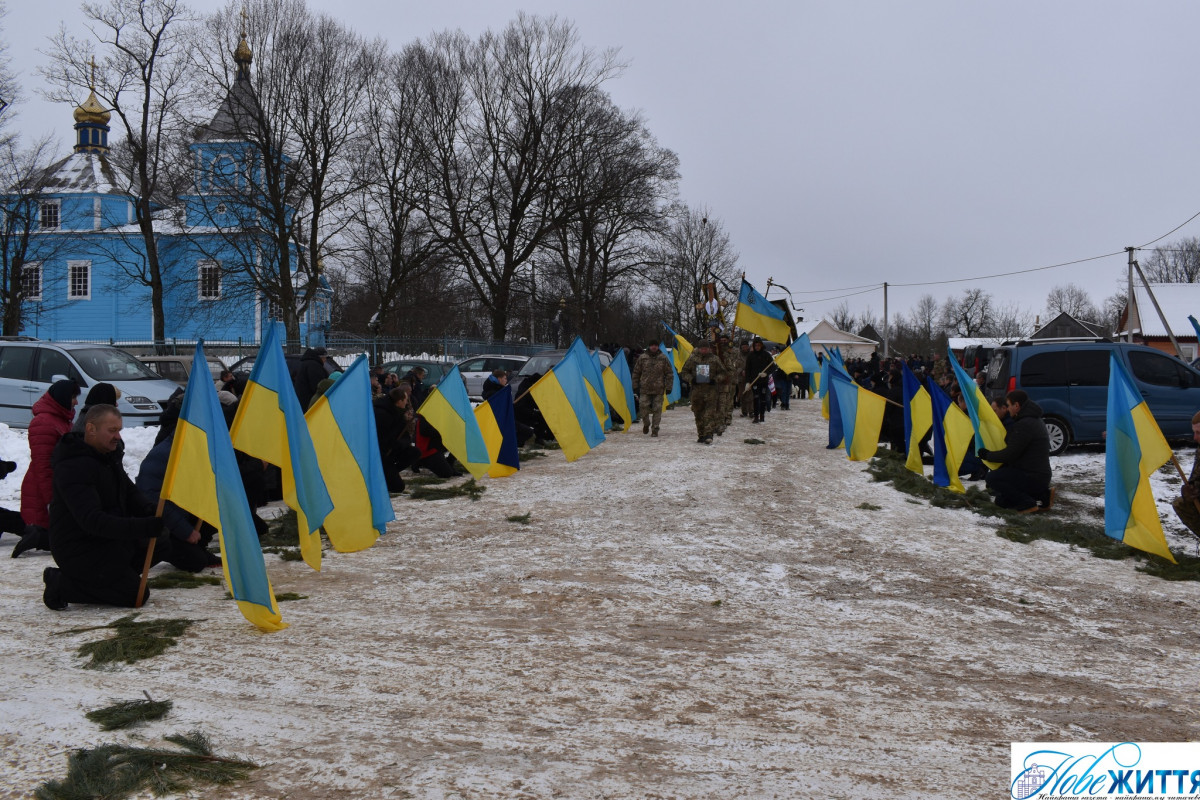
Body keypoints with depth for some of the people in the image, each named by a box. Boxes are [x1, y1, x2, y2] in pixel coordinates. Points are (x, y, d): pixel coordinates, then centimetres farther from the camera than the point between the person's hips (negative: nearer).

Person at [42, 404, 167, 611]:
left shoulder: (109, 456, 6)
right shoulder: (73, 467, -25)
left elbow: (130, 492, 15)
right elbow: (92, 520, -33)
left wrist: (148, 511, -9)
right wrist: (141, 527, -42)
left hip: (109, 541, 9)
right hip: (78, 550, -9)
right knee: (135, 594, -11)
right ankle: (61, 584, -2)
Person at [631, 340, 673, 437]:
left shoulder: (663, 358, 4)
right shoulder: (642, 358, 5)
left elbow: (669, 373, 7)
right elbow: (636, 373, 11)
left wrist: (668, 387, 2)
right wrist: (635, 387, 9)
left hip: (658, 390, 0)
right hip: (645, 389, 0)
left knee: (657, 410, -1)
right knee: (643, 407, -5)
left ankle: (655, 429, 8)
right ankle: (646, 424, 20)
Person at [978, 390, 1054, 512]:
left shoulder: (1025, 425, -21)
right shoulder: (1035, 421, 15)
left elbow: (1010, 454, -22)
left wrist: (987, 455, -7)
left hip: (1033, 478, -11)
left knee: (992, 478, -20)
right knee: (1001, 501, 17)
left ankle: (1028, 504, -17)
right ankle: (1043, 495, 10)